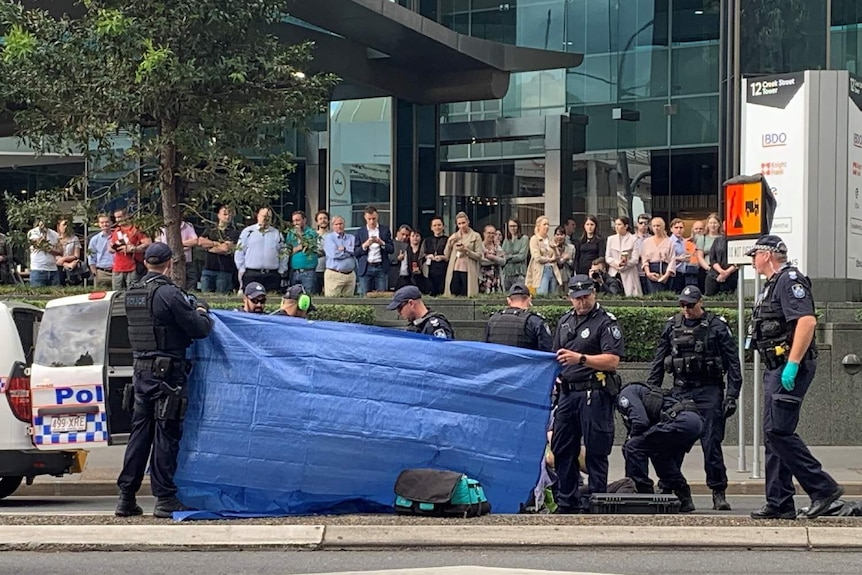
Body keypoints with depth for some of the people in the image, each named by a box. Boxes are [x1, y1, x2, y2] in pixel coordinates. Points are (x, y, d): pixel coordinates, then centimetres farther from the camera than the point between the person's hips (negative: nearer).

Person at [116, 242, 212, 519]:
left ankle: (126, 498, 15)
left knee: (140, 432, 12)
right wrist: (202, 312, 9)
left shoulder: (132, 293, 9)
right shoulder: (168, 293, -15)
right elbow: (199, 329, -13)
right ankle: (165, 499, 1)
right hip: (167, 372, -7)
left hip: (141, 369, 7)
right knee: (166, 435, -2)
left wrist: (187, 307, 17)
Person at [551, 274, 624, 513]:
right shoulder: (565, 322, 16)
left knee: (596, 451, -3)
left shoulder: (606, 322, -6)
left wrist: (580, 359, -26)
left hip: (594, 394, -7)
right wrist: (556, 378, 10)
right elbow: (556, 357, 27)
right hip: (567, 392, 7)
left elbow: (612, 360, -16)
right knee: (562, 448, 10)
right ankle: (567, 501, 18)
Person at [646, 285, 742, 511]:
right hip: (680, 390, 4)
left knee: (711, 443, -6)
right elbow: (658, 362, 14)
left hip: (709, 391, -3)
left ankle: (718, 492, 0)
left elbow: (733, 363, -2)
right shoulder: (672, 326, 9)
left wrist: (732, 396, -8)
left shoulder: (717, 326, -2)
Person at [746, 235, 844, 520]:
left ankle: (823, 488, -11)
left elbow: (807, 320, -24)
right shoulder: (773, 284, 21)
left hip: (790, 368, -11)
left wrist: (792, 364, -27)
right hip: (777, 368, 11)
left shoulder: (790, 280, -11)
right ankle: (779, 504, 11)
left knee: (779, 431, -15)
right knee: (773, 434, 9)